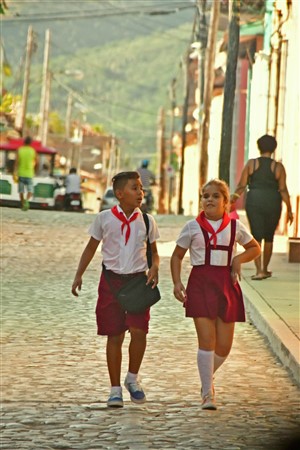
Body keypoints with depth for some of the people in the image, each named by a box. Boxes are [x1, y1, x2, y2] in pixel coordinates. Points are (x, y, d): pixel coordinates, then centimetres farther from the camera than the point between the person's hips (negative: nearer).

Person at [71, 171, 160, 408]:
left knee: (139, 331, -14)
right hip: (112, 280, -1)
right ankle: (115, 389, 12)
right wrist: (79, 275, 2)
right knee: (114, 336, 2)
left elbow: (154, 251, 12)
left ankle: (133, 378, 11)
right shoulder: (104, 218, 0)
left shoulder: (146, 220, 4)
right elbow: (91, 247, 9)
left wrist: (155, 268, -9)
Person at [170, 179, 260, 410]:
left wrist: (239, 258, -1)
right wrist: (177, 282, -2)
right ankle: (207, 392, -2)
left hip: (226, 284, 2)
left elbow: (255, 248, 19)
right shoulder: (193, 226, 2)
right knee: (206, 339, -11)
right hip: (200, 284, -2)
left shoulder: (235, 226, 6)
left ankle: (208, 376, 33)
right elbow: (177, 255, 11)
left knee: (224, 345, 3)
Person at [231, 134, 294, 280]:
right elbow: (283, 190, -3)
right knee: (269, 237, 16)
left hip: (254, 202, 0)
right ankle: (265, 269, 25)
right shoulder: (278, 167, -2)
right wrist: (289, 210, 2)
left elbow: (241, 185, -2)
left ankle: (259, 271, -10)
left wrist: (233, 199, 11)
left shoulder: (251, 163, 0)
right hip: (272, 203, 0)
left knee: (256, 236, 1)